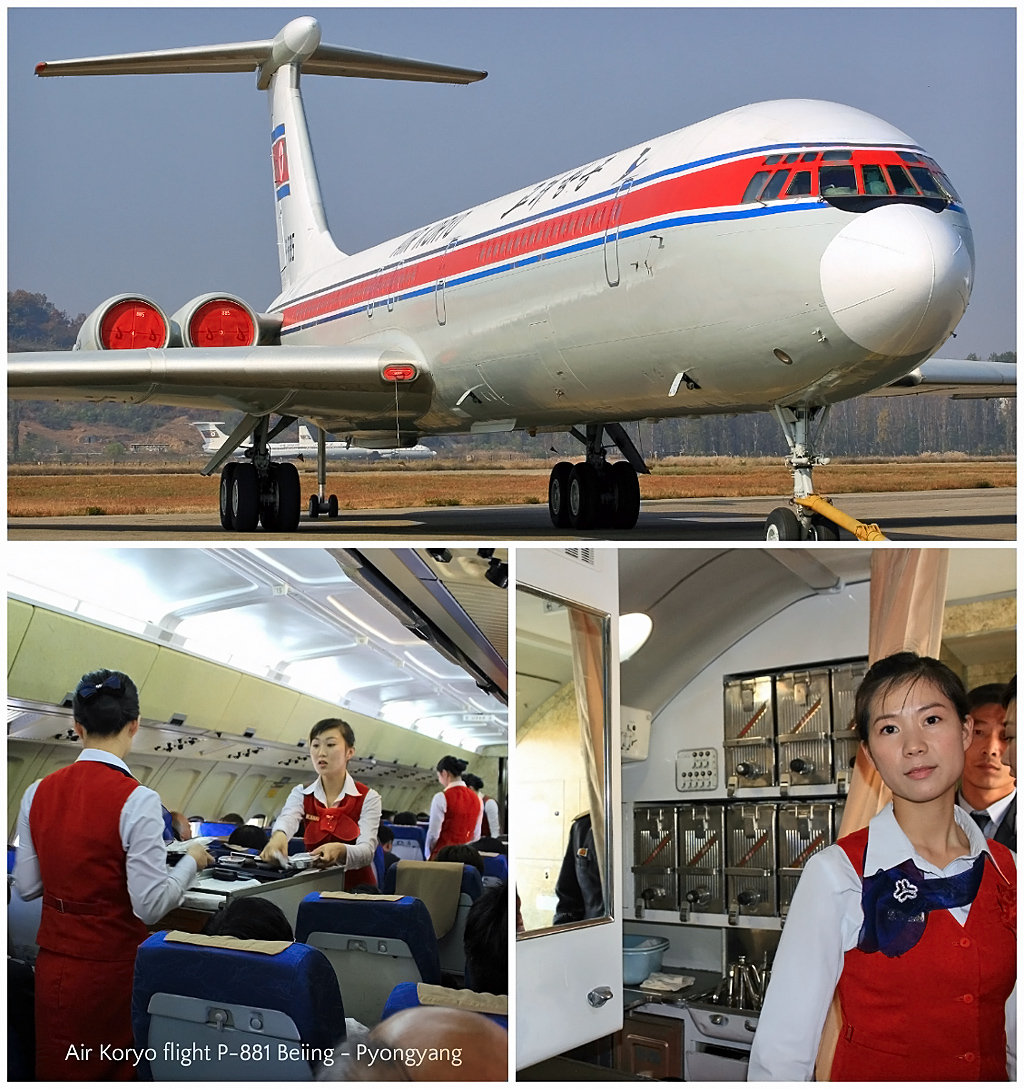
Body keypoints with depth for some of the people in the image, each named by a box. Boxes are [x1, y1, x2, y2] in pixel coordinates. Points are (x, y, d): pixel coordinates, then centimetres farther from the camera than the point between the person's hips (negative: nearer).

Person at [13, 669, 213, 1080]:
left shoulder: (39, 792, -2)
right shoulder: (137, 800, -18)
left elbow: (26, 886, 5)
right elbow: (150, 904, -17)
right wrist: (191, 861, -1)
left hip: (54, 960, 4)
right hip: (111, 964, -4)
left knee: (61, 1070, 16)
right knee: (118, 1071, 12)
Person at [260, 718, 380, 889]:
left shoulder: (368, 798, -2)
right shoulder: (301, 794, 5)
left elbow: (367, 851, -16)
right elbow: (288, 818, -18)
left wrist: (340, 850, -37)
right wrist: (279, 835, -40)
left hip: (356, 887, -2)